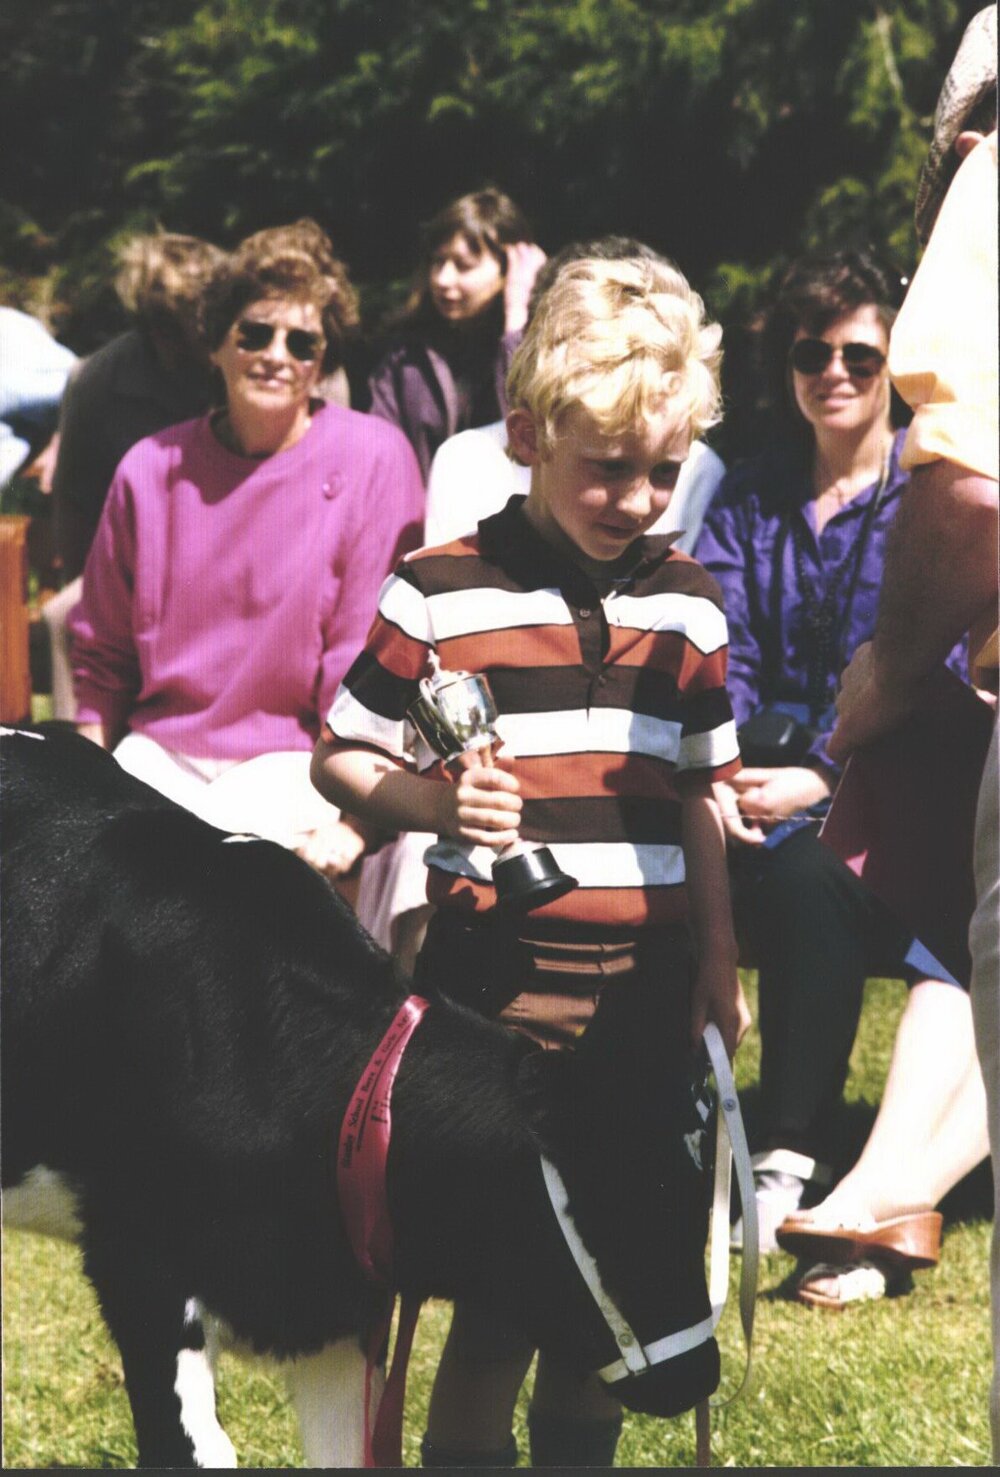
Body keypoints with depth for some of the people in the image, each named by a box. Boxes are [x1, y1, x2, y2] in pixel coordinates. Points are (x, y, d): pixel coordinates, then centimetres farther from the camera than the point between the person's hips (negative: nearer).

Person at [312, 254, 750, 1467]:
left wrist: (717, 965, 16)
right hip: (502, 988, -4)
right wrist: (433, 802, -20)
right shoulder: (437, 595, -6)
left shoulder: (687, 607, 8)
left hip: (648, 991, 4)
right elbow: (339, 759, 0)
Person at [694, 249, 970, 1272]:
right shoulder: (749, 499, 18)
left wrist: (821, 778, -21)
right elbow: (720, 649, 5)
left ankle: (794, 1161, -36)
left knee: (804, 865, -37)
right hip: (764, 765, 4)